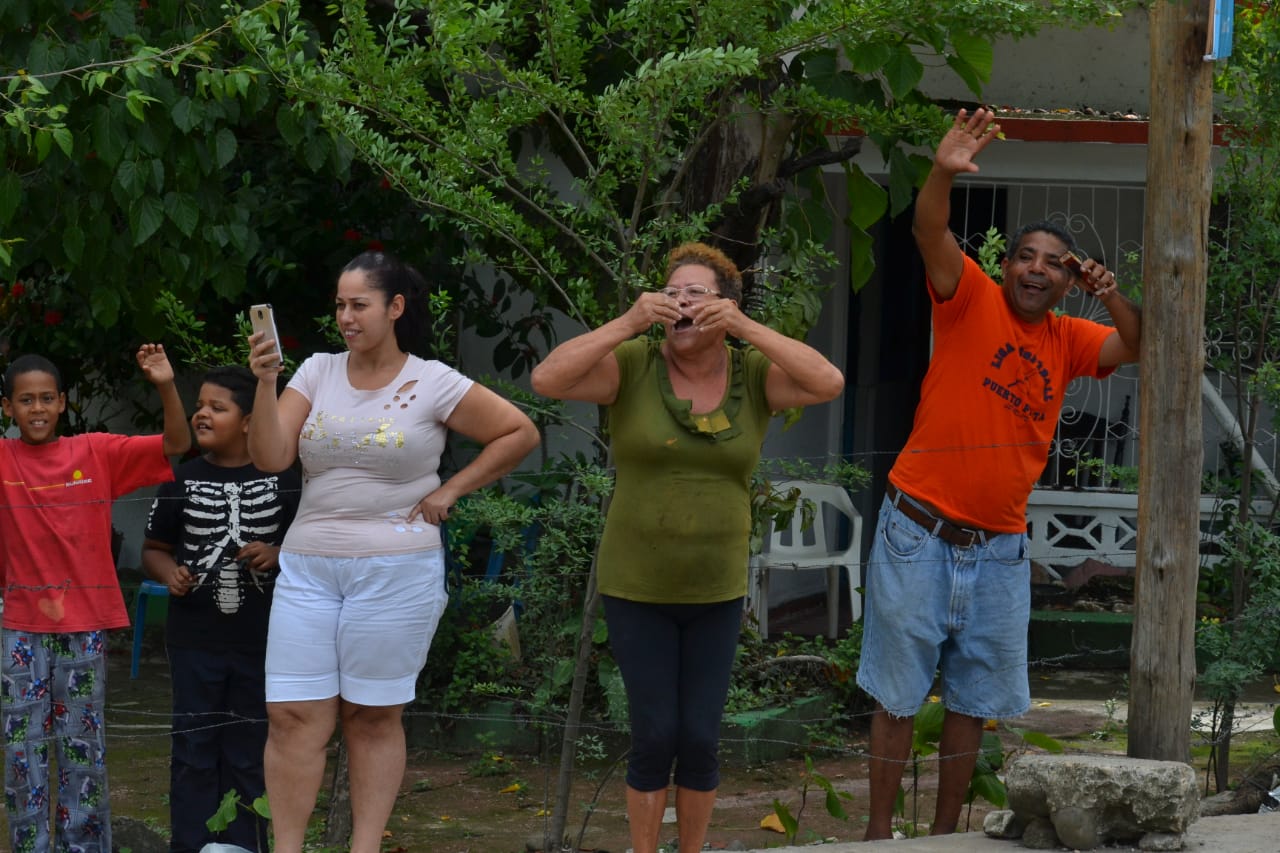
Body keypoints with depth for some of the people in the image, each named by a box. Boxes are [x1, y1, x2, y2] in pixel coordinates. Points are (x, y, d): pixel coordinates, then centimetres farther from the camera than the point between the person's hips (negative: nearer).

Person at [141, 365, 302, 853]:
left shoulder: (280, 482, 0)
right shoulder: (183, 481, 3)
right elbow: (153, 550, 11)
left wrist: (277, 555, -11)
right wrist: (168, 572, -10)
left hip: (259, 642, 0)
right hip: (195, 642, 1)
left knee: (250, 749, 7)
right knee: (194, 748, 2)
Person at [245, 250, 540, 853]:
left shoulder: (433, 384, -2)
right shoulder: (317, 373, 7)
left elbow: (521, 433, 3)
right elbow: (270, 458, 0)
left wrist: (450, 491, 0)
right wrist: (265, 383, -12)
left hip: (395, 571, -3)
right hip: (308, 567, 3)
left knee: (373, 715, 3)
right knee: (292, 715, -3)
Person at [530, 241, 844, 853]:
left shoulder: (753, 376, -5)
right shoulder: (633, 366, -11)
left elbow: (829, 383, -21)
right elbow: (547, 379, -23)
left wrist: (745, 328, -26)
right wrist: (627, 323, -28)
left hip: (715, 592, 2)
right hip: (637, 589, -2)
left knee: (700, 739, 4)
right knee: (654, 736, -2)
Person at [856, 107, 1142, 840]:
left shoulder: (1069, 340, 8)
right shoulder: (973, 301, -6)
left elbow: (1137, 350, 3)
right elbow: (932, 233, -21)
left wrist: (1114, 298, -15)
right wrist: (945, 173, -41)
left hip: (999, 548, 5)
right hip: (920, 533, -5)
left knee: (975, 699, 11)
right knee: (898, 692, 2)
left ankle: (946, 831, 21)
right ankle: (880, 830, 10)